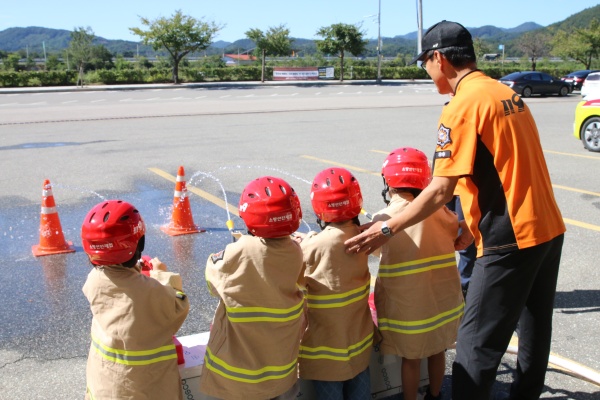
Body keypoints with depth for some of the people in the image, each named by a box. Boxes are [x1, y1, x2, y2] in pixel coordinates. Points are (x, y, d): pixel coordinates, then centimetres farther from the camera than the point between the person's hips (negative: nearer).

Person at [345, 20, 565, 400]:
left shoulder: (463, 106, -15)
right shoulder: (509, 94, 12)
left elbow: (441, 190, -19)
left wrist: (388, 229, -12)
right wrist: (474, 227, 17)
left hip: (512, 240, -9)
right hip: (550, 227, 9)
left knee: (477, 344, 0)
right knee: (535, 330, 22)